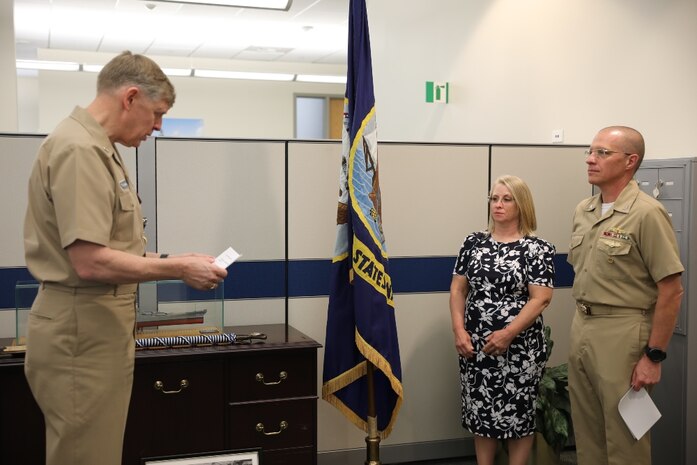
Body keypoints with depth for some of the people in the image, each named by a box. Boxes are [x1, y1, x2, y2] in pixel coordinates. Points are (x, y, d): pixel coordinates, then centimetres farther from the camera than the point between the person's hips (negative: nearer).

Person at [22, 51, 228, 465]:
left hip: (99, 324, 10)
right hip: (82, 328, -10)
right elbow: (90, 263, -25)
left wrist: (173, 260, 9)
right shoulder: (79, 150, -18)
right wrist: (178, 269, -16)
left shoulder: (98, 148, 14)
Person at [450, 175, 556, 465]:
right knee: (480, 413, 11)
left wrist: (508, 334, -20)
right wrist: (459, 330, -6)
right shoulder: (474, 242, 7)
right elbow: (458, 289, 7)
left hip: (520, 348, -4)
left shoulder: (538, 248, -5)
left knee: (517, 416, 7)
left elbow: (541, 299, -12)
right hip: (474, 346, 4)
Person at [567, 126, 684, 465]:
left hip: (622, 332, -7)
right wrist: (582, 324, 16)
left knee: (624, 437, 5)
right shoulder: (583, 211, 8)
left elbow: (671, 290, -15)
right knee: (587, 432, 16)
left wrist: (654, 356, -16)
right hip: (581, 328, 7)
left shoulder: (646, 213, -15)